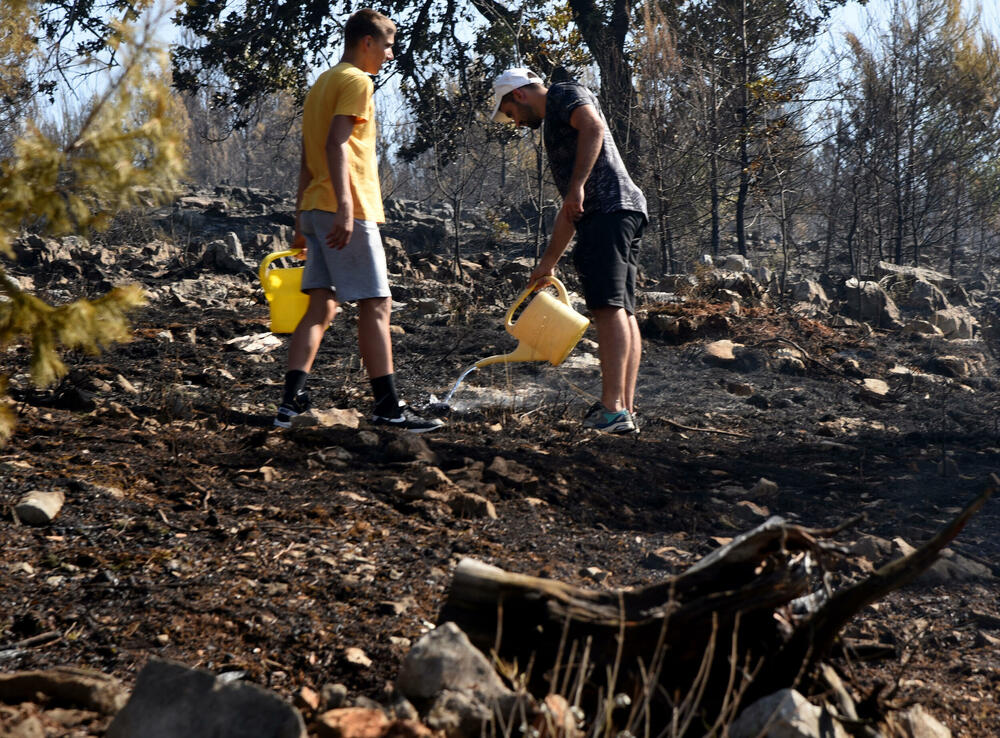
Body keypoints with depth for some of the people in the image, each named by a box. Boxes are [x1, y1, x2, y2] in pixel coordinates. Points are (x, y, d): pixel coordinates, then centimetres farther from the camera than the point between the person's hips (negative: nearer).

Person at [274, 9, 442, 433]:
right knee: (376, 305, -5)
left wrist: (301, 218, 22)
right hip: (347, 211, -9)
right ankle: (388, 406, -4)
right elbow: (336, 144, -19)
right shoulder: (356, 81, -6)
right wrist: (345, 208, -26)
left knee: (322, 306, 6)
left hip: (316, 209, 9)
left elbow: (307, 157, 22)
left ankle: (292, 401, 0)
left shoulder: (323, 82, 23)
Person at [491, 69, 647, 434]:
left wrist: (578, 185, -21)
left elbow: (593, 126, -16)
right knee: (622, 312, 3)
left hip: (609, 210, -10)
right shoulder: (554, 125, 34)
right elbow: (569, 210, 33)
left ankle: (612, 408, -23)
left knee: (608, 307, -17)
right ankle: (626, 410, 1)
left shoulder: (564, 93, 8)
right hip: (623, 214, 10)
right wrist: (548, 263, 32)